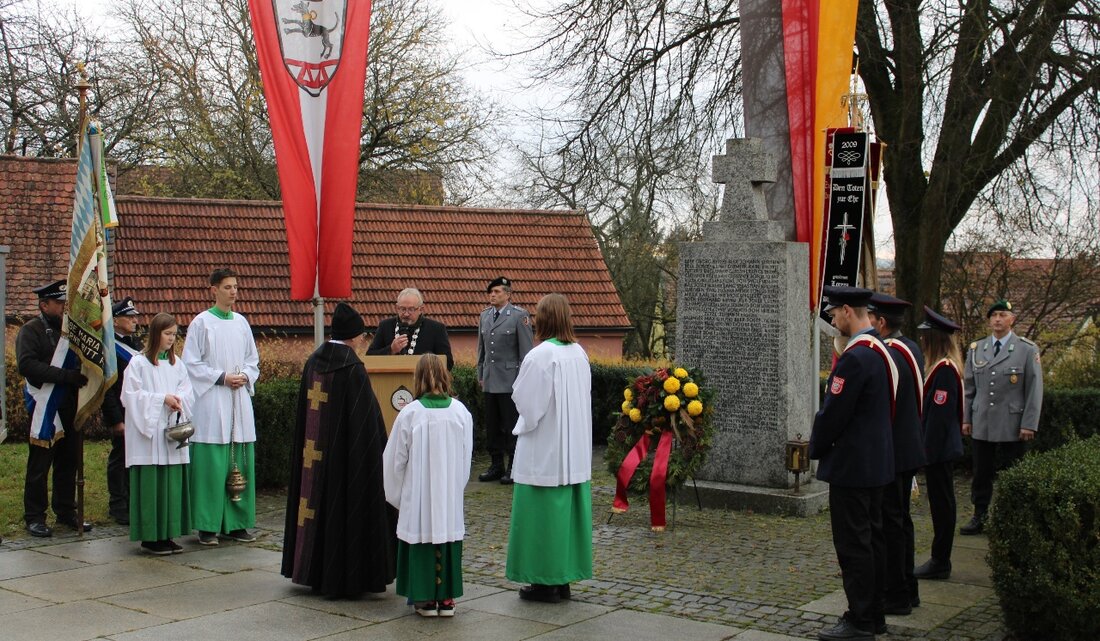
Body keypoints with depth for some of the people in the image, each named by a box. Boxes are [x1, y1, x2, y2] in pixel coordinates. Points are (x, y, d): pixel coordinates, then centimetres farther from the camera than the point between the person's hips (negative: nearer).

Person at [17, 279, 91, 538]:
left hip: (69, 408, 6)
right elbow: (27, 365, -21)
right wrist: (66, 375, -28)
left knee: (68, 463, 11)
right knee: (39, 465, 0)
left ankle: (66, 512, 21)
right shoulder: (31, 331, -6)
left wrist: (81, 375, 2)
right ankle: (34, 517, 7)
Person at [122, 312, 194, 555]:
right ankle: (150, 537, 3)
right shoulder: (138, 363, -4)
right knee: (151, 486, -4)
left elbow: (188, 390, 11)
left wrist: (178, 398, -10)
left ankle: (167, 534, 13)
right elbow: (131, 395, -9)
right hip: (148, 435, -5)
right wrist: (162, 398, -14)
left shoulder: (176, 363, 13)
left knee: (172, 484, 5)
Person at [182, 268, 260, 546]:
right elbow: (191, 363, -5)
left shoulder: (241, 322, 12)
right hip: (211, 401, -5)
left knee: (241, 464, 5)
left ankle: (236, 522, 12)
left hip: (239, 401, 5)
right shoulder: (201, 322, -2)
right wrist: (222, 377, -12)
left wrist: (244, 376, -1)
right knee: (211, 465, -6)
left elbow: (253, 359, 18)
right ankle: (208, 525, 1)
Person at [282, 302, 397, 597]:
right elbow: (366, 418, -16)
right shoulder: (352, 368, -16)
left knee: (319, 502, 15)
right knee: (346, 505, 2)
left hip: (313, 453, 7)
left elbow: (304, 411, 12)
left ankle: (314, 572, 24)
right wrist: (377, 451, -8)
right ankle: (344, 577, 7)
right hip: (345, 452, -7)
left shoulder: (313, 362, 5)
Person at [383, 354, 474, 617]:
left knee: (422, 543, 7)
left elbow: (395, 458, -4)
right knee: (449, 538, 12)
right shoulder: (460, 411, -5)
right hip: (451, 495, 2)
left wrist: (397, 494, 11)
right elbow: (466, 456, 4)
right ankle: (447, 598, 16)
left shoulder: (410, 413, -12)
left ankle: (426, 599, 12)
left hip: (419, 496, -2)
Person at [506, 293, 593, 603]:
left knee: (544, 512, 2)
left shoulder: (539, 356, -18)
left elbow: (526, 402, -14)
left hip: (544, 451, -7)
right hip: (575, 449, 7)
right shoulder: (579, 353, 4)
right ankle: (564, 577, 20)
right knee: (569, 508, 12)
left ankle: (546, 581, 8)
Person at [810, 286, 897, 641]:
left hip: (851, 465, -10)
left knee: (853, 544, -3)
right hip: (876, 462, 10)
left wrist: (815, 448, -2)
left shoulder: (855, 357, -21)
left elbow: (833, 412, -20)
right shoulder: (880, 349, 10)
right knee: (872, 538, 15)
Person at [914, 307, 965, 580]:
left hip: (938, 449, -10)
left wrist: (929, 451, -20)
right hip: (943, 448, 10)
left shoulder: (944, 370, -19)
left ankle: (940, 562, 6)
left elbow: (939, 414, -22)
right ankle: (940, 560, 23)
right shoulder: (945, 366, 11)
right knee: (942, 503, 14)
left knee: (941, 504, -2)